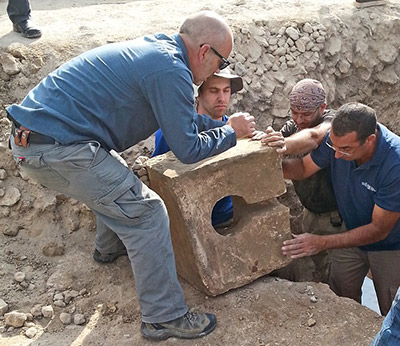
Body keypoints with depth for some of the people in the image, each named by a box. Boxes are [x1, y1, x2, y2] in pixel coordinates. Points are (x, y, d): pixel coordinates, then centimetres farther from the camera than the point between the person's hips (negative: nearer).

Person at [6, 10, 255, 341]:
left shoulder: (157, 47, 13)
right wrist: (231, 132, 5)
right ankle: (164, 318, 2)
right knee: (146, 212, -6)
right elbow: (188, 149, -11)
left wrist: (226, 125, 25)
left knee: (114, 184, 32)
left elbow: (183, 116, 28)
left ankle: (110, 248, 55)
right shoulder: (170, 71, -17)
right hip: (57, 148, -10)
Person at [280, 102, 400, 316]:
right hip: (352, 233, 4)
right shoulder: (337, 138, -23)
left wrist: (322, 243, -34)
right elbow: (303, 168, -6)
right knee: (340, 298, 18)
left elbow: (379, 230, -30)